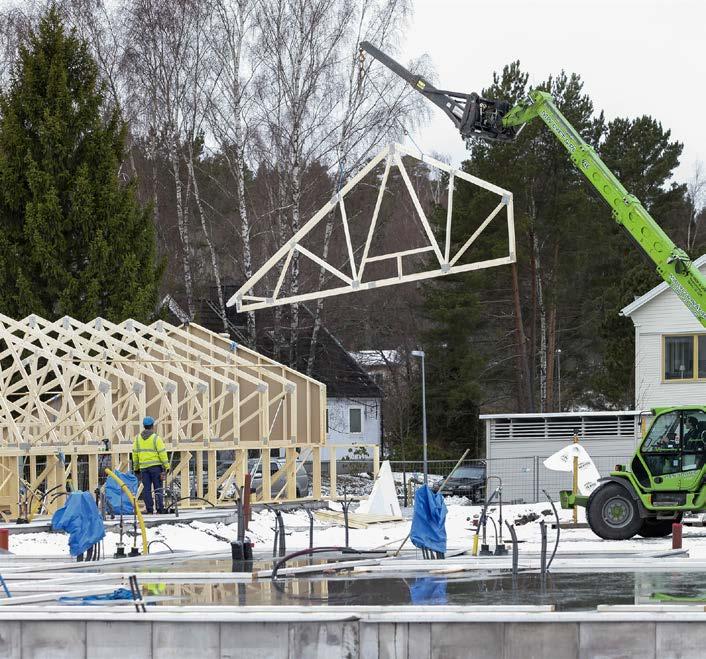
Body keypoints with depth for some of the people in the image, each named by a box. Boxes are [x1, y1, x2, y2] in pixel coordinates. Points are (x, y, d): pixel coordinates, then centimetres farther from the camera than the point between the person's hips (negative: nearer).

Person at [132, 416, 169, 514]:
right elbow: (162, 453, -9)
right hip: (155, 466, -3)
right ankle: (160, 509, -3)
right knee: (158, 488, 1)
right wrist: (166, 466, -3)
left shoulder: (137, 438, 7)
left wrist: (136, 468, 17)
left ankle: (149, 509, 2)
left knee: (146, 489, 5)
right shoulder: (156, 438, -6)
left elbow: (135, 454, 10)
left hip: (143, 467, 3)